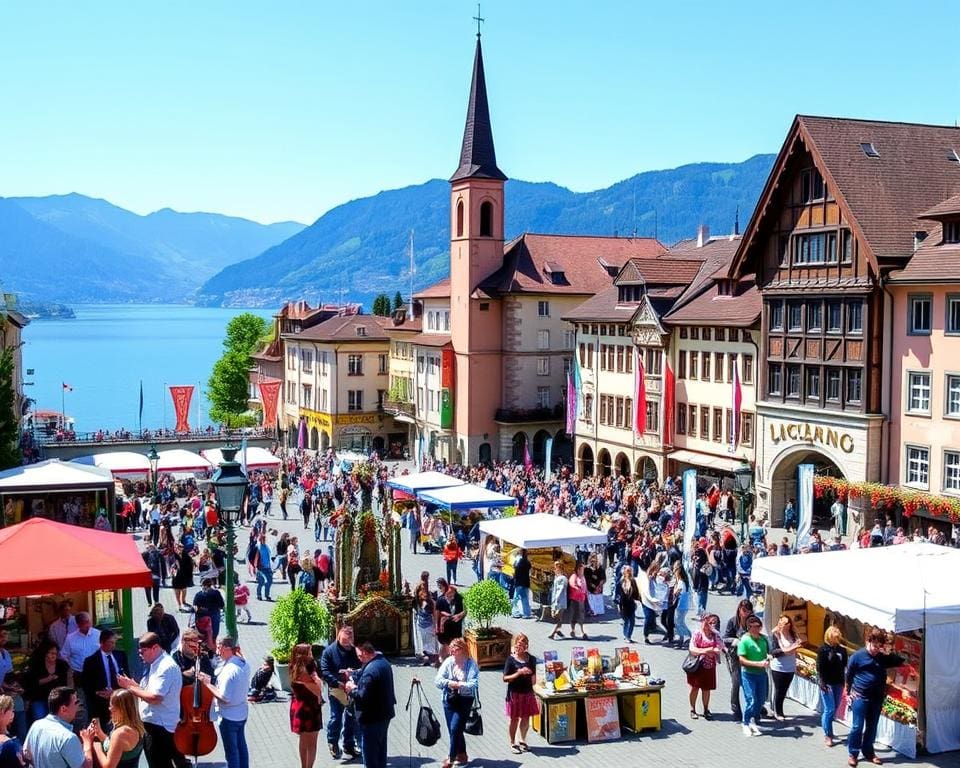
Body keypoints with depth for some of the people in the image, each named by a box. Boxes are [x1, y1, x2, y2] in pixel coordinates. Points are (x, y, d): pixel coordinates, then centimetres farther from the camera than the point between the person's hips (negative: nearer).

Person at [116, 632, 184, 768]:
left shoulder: (166, 667, -20)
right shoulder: (155, 664, 10)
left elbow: (155, 698, -26)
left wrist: (131, 687, -18)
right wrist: (134, 685, -1)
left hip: (159, 726, -10)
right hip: (153, 722, 10)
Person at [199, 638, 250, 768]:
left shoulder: (229, 670, -30)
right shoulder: (244, 663, -4)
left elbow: (224, 697, -27)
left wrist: (208, 683, -19)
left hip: (229, 717, -8)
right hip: (242, 713, 8)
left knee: (231, 751, 8)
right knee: (241, 746, 23)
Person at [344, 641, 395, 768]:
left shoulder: (370, 669, -27)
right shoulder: (384, 662, 6)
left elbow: (363, 696, -30)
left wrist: (352, 689, -12)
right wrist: (356, 682, 7)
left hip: (372, 718, -10)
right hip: (384, 714, 10)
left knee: (370, 754, 2)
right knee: (380, 751, 23)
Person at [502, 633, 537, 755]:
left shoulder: (531, 659, 2)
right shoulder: (511, 660, -11)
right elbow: (505, 678, -13)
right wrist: (519, 673, -23)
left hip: (527, 692, 4)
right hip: (515, 693, -4)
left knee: (526, 718, 11)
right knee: (515, 719, 6)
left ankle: (522, 741, 30)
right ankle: (513, 744, 20)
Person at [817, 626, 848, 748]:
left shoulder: (842, 650, 4)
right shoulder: (823, 649, -7)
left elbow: (845, 665, 6)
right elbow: (819, 667, -8)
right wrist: (822, 682, -14)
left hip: (838, 683, 4)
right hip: (827, 683, -4)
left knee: (835, 709, 10)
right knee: (829, 709, -5)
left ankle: (828, 730, 25)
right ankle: (827, 735, 4)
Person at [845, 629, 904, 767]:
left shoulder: (883, 657, 4)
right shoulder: (857, 656, -8)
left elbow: (900, 662, 3)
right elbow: (848, 675, 0)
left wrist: (889, 653, -12)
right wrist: (848, 692, 1)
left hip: (877, 697, 4)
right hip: (860, 697, -4)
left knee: (872, 727, 13)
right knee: (857, 726, -3)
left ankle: (868, 752, 24)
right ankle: (853, 754, 6)